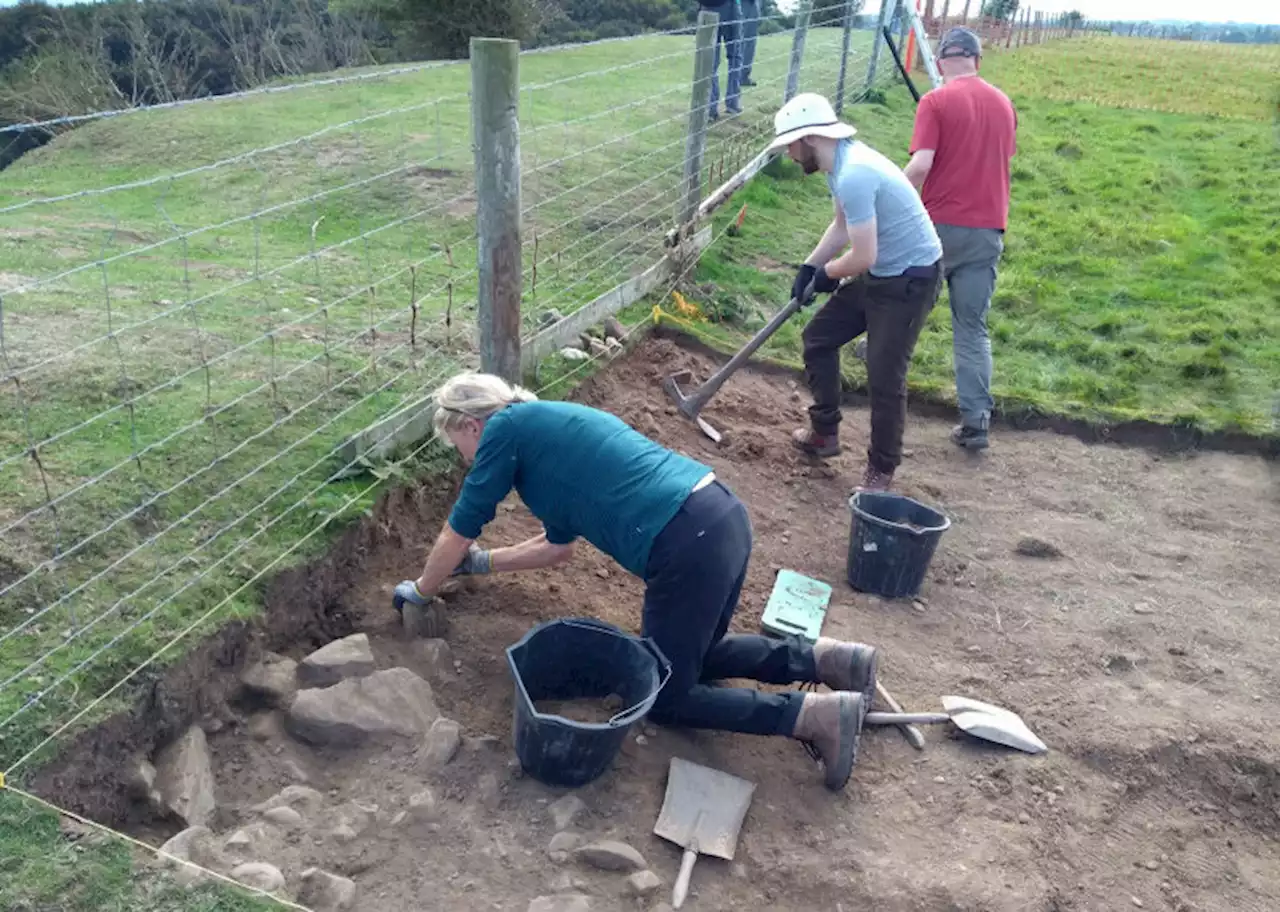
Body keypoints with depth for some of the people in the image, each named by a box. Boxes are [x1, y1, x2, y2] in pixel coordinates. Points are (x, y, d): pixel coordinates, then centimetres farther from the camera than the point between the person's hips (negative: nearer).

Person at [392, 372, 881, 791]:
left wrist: (420, 590, 28)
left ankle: (818, 714, -1)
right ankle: (826, 657, 15)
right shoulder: (550, 429, 25)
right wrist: (484, 561, 45)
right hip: (723, 516, 9)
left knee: (662, 695, 8)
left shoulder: (506, 427, 1)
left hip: (688, 544, -9)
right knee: (696, 654, 28)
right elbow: (558, 546, 35)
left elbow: (456, 534, 10)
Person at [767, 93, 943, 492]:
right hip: (879, 274, 10)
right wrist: (808, 268, 6)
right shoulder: (841, 163, 3)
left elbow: (863, 257, -29)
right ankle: (825, 433, 28)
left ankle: (882, 469, 9)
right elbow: (842, 226, 17)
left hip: (912, 278, -10)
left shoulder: (854, 175, -29)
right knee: (818, 338, 14)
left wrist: (826, 274, -9)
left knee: (884, 375, -9)